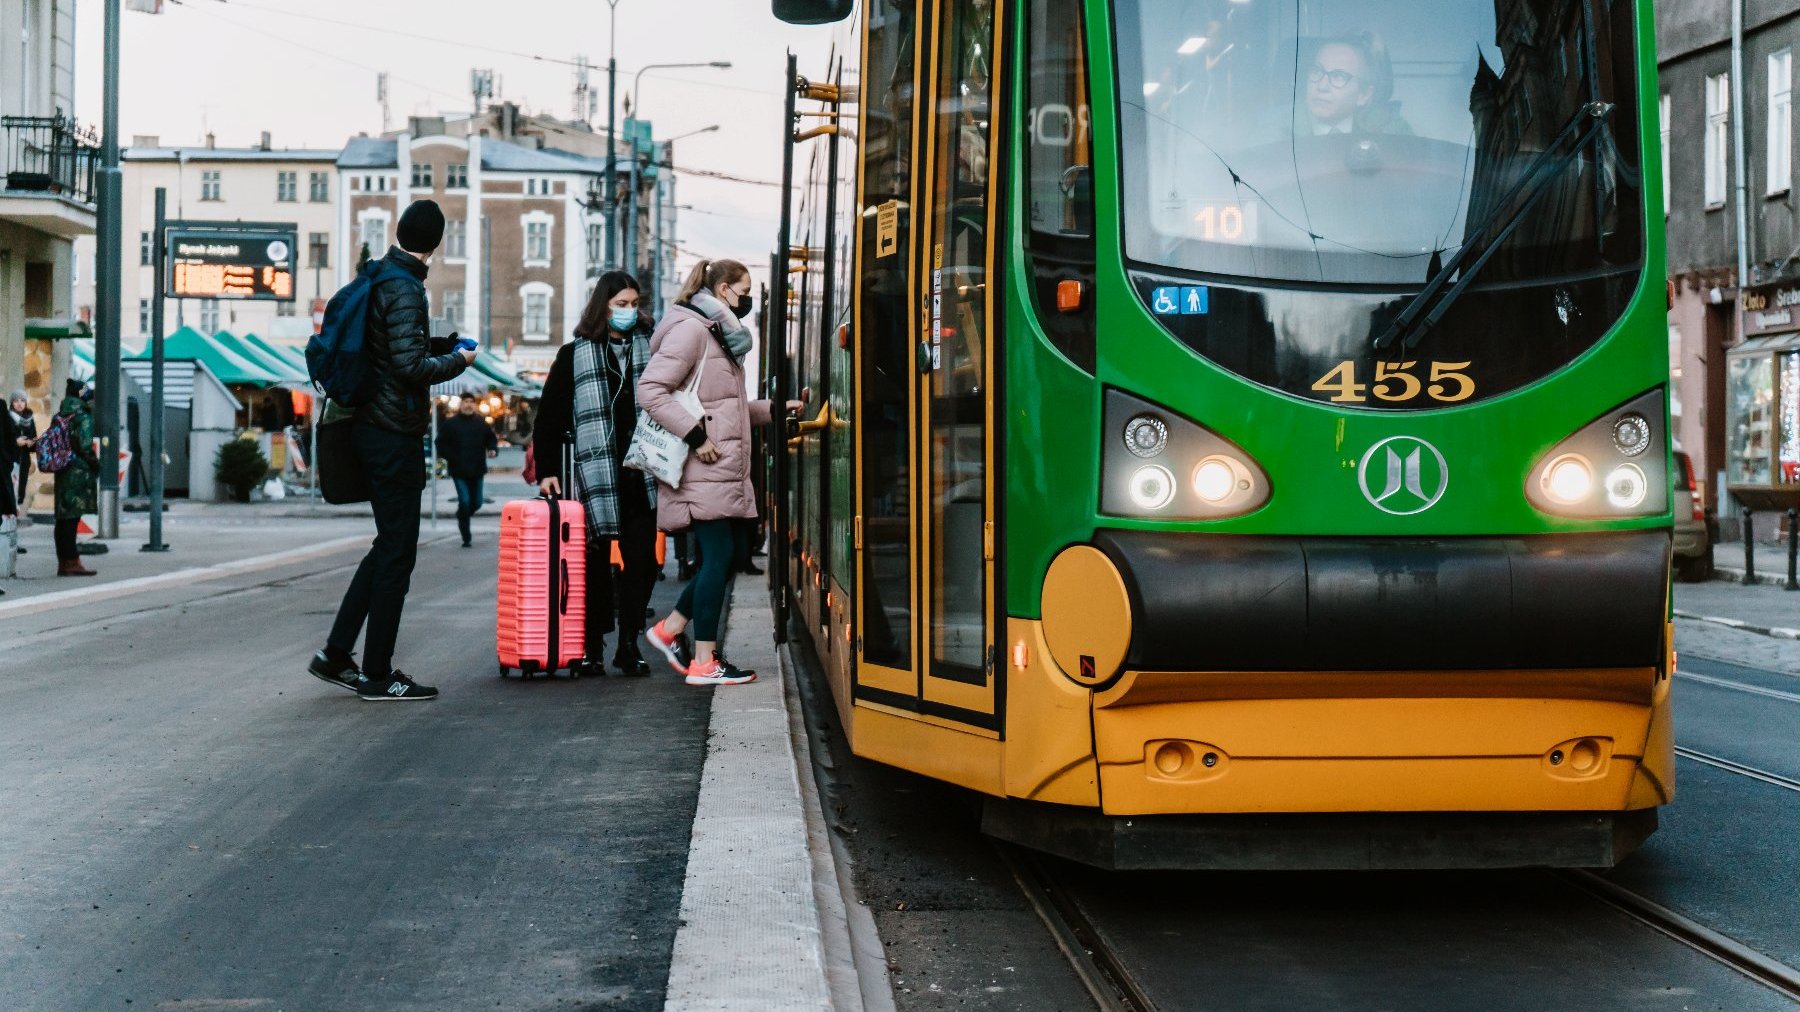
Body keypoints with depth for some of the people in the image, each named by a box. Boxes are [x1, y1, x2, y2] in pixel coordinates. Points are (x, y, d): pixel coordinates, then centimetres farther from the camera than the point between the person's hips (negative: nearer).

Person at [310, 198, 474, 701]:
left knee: (390, 544, 17)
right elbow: (411, 366, -22)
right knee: (397, 551, -2)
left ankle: (335, 654, 17)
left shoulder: (377, 278, 13)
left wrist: (440, 345, 15)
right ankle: (377, 674, 3)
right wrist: (457, 360, -6)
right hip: (395, 433, -10)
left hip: (373, 427, 10)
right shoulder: (404, 289, -16)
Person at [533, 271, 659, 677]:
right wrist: (546, 471, -1)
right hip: (596, 473, -2)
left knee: (642, 562, 0)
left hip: (642, 474, 2)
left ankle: (629, 646, 8)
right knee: (597, 560, 2)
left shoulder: (649, 348, 12)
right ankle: (592, 647, 10)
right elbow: (549, 417, 5)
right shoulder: (575, 355, 6)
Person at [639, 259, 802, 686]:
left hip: (726, 470, 10)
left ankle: (669, 630, 22)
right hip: (702, 470, -10)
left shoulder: (719, 334, 20)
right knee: (719, 556, -8)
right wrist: (695, 435, -21)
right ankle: (704, 663, -3)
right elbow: (650, 389, -19)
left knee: (727, 555, 10)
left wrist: (776, 409, 17)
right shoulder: (690, 329, -11)